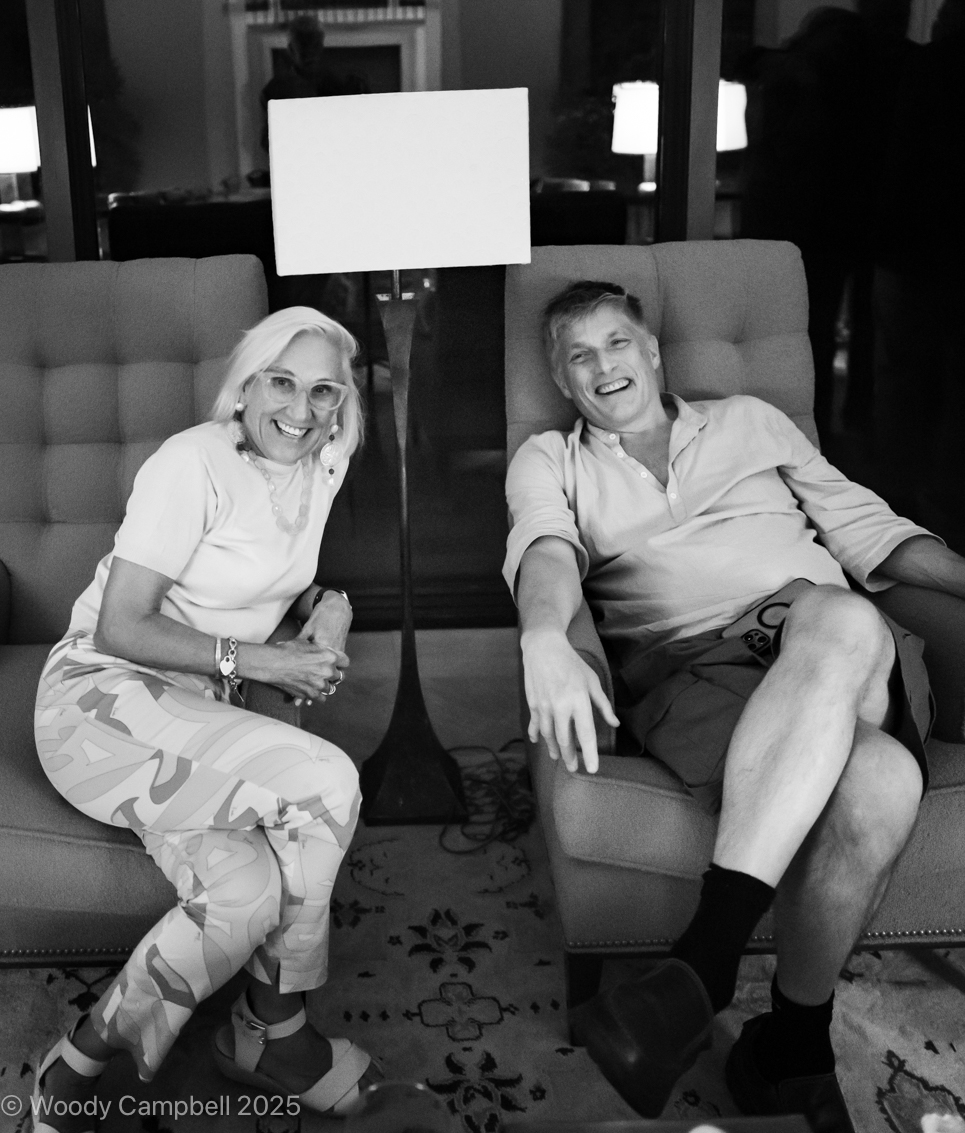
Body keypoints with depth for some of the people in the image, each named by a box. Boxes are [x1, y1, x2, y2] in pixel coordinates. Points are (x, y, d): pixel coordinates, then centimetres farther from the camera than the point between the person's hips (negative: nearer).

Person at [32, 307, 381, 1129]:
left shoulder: (319, 465, 7)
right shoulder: (194, 464, -16)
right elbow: (119, 630, -17)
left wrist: (328, 608, 1)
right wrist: (258, 661, -19)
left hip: (200, 711, 7)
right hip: (105, 697, -6)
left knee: (249, 892, -25)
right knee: (324, 783, -28)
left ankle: (86, 1064, 0)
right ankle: (275, 1032, -6)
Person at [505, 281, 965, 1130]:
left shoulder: (750, 421, 29)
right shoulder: (549, 463, 23)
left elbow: (866, 527, 24)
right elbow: (545, 550, 0)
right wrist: (544, 639, -24)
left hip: (852, 655, 2)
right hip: (688, 668, -2)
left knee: (836, 618, -39)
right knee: (877, 782, -35)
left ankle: (700, 967, -36)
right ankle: (795, 1053, -19)